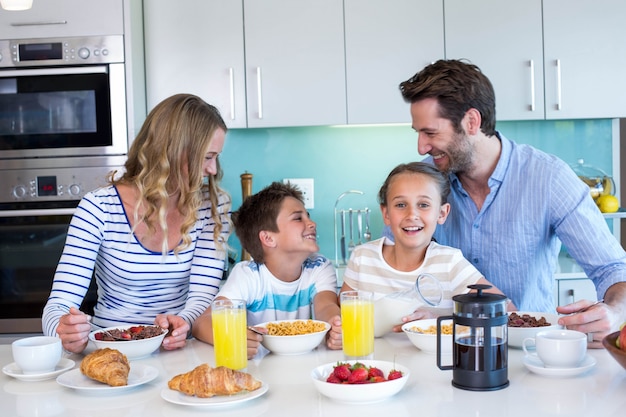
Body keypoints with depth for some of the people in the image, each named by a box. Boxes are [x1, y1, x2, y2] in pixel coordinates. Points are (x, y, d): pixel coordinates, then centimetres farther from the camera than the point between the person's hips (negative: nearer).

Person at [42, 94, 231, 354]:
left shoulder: (213, 205, -3)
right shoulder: (99, 209, -11)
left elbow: (204, 294, -7)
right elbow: (59, 304, -13)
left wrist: (183, 323, -30)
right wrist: (65, 332, -37)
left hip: (177, 350, 0)